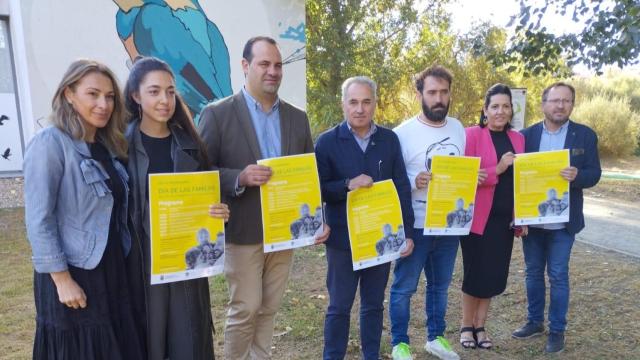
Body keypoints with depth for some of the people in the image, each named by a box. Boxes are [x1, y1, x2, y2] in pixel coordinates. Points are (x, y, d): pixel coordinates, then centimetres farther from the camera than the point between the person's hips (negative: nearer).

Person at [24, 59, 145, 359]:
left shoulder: (109, 146, 9)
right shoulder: (50, 143, -13)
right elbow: (38, 220, -17)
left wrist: (123, 264, 8)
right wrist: (62, 280, -17)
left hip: (114, 271, 7)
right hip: (74, 276, -7)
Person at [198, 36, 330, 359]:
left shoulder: (298, 117, 7)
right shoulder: (218, 114, -6)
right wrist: (240, 178, -24)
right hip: (243, 232, -4)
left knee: (268, 309, 16)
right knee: (244, 309, 5)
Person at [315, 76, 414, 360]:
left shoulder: (389, 139, 2)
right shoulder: (327, 141, -6)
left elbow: (402, 187, 3)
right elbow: (318, 189, -6)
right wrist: (348, 185, -23)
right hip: (343, 239, -2)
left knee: (374, 304, 17)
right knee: (339, 306, 9)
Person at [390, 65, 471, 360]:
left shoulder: (458, 128, 6)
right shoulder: (403, 132, -12)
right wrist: (414, 181, -28)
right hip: (415, 226, -5)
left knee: (440, 285, 19)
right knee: (404, 287, 6)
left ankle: (436, 336, 37)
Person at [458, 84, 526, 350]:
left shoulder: (518, 139, 9)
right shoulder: (472, 134, -8)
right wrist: (496, 170, -23)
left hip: (505, 219, 5)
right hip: (477, 217, -5)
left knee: (494, 274, 10)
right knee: (475, 273, 4)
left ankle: (480, 326, 26)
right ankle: (467, 326, 23)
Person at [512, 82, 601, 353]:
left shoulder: (585, 135, -1)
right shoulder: (527, 135, 1)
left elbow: (594, 174, -2)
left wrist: (577, 175, -26)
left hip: (562, 220, -2)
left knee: (558, 276, 4)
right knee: (533, 272, 13)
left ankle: (557, 330, 18)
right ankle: (534, 321, 29)